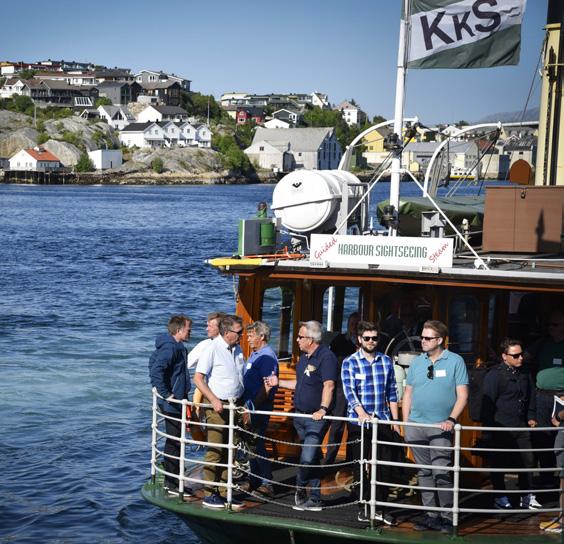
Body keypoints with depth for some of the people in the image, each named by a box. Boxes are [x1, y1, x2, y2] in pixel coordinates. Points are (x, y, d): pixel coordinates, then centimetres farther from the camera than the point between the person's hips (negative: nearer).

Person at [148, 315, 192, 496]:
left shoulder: (177, 347, 13)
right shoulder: (170, 348, -19)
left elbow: (154, 362, 28)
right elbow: (156, 370, -31)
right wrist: (166, 394, -25)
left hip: (177, 402, 10)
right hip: (172, 404, -10)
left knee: (174, 441, 16)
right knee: (174, 442, -4)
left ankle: (172, 481, 25)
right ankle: (172, 485, 2)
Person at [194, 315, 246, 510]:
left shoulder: (237, 350, 12)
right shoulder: (212, 349, -11)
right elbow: (198, 379, -13)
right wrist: (214, 400, -21)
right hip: (217, 406, -7)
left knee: (229, 452, 9)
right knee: (215, 451, -7)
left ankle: (224, 492, 15)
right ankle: (209, 495, -2)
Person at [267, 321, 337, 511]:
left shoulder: (326, 357, -14)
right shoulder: (304, 357, 16)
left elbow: (328, 385, -25)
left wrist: (323, 409, -35)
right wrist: (278, 383, 23)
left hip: (316, 418, -9)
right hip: (300, 415, 9)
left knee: (308, 458, -14)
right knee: (312, 458, 12)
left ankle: (300, 489, 7)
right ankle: (314, 499, 17)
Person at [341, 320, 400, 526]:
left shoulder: (386, 361, 9)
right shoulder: (350, 363, -1)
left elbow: (392, 392, 13)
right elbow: (349, 391, -12)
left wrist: (395, 420, 9)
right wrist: (362, 413, -27)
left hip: (383, 422, 3)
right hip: (358, 422, -3)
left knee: (384, 466, 1)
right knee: (361, 466, 3)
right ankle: (363, 507, 14)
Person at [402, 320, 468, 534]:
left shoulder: (455, 361, -1)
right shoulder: (416, 362, 11)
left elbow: (462, 394, -3)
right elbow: (408, 393, 16)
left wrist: (451, 419, -14)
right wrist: (405, 423, 9)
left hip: (440, 427, -4)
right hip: (416, 426, 5)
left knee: (441, 472, -11)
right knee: (424, 473, 8)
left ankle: (447, 518, -3)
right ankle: (431, 516, 15)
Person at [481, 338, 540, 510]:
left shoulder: (525, 374, 10)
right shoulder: (494, 375, -9)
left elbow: (531, 397, 24)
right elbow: (488, 402, -9)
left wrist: (531, 417, 17)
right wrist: (489, 426, -10)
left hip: (521, 426, 6)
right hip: (501, 427, -6)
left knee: (527, 460, 5)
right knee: (499, 462, 2)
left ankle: (527, 497, 15)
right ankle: (500, 498, 13)